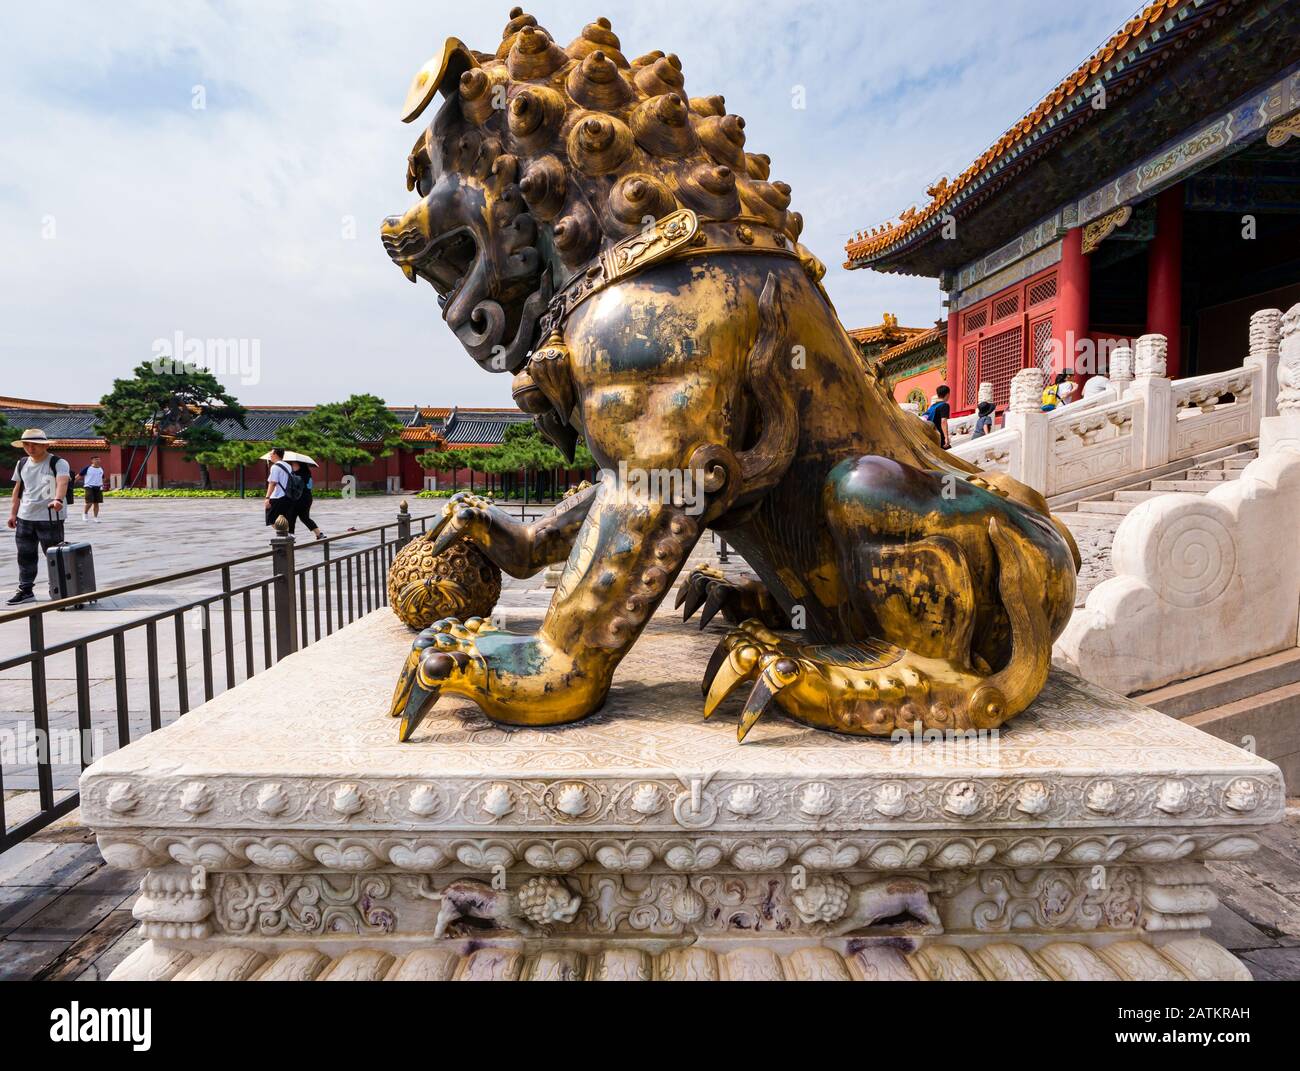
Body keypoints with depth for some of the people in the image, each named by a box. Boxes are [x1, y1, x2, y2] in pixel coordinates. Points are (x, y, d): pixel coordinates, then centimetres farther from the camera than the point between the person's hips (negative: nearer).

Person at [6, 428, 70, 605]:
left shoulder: (58, 463, -9)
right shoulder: (22, 463, 10)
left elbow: (62, 482, -28)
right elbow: (17, 489, 17)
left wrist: (58, 499, -47)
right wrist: (13, 513, 13)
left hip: (50, 518, -6)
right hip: (25, 517, 6)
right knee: (25, 555, 12)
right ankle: (25, 590, 23)